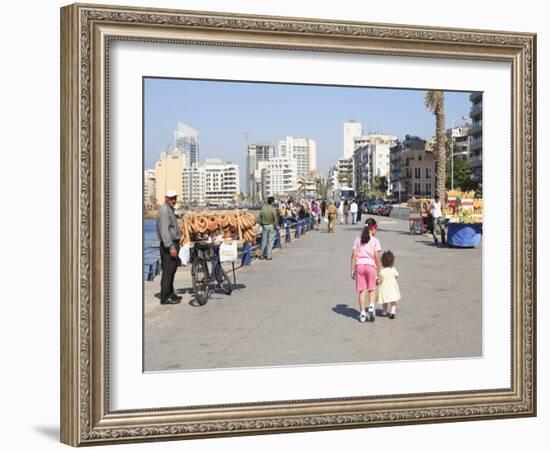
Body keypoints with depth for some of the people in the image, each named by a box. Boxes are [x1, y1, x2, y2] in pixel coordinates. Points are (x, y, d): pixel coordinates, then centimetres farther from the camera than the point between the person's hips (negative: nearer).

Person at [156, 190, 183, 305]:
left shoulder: (170, 210, 19)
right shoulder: (164, 211, -14)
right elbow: (164, 231, -23)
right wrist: (171, 247, -27)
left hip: (173, 244, 10)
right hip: (169, 245, -10)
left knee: (172, 270, 16)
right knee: (168, 271, -9)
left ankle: (170, 293, 25)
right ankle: (165, 297, -8)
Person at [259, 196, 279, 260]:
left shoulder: (263, 209, -2)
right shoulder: (273, 209, -15)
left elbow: (260, 218, 4)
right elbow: (275, 219, -13)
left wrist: (262, 224, 16)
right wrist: (277, 226, 1)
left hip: (264, 226, 4)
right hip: (271, 226, -4)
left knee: (264, 241, 13)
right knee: (270, 241, 4)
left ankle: (262, 255, 17)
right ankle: (268, 256, 6)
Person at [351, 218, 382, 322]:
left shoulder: (358, 240, 8)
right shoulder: (375, 241, -1)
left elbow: (354, 255, 3)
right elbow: (377, 257, -6)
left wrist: (352, 270, 7)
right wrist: (378, 271, 0)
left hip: (359, 265, 2)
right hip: (370, 265, -2)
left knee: (362, 290, 5)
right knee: (372, 289, 15)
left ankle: (362, 314, 5)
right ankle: (371, 307, -5)